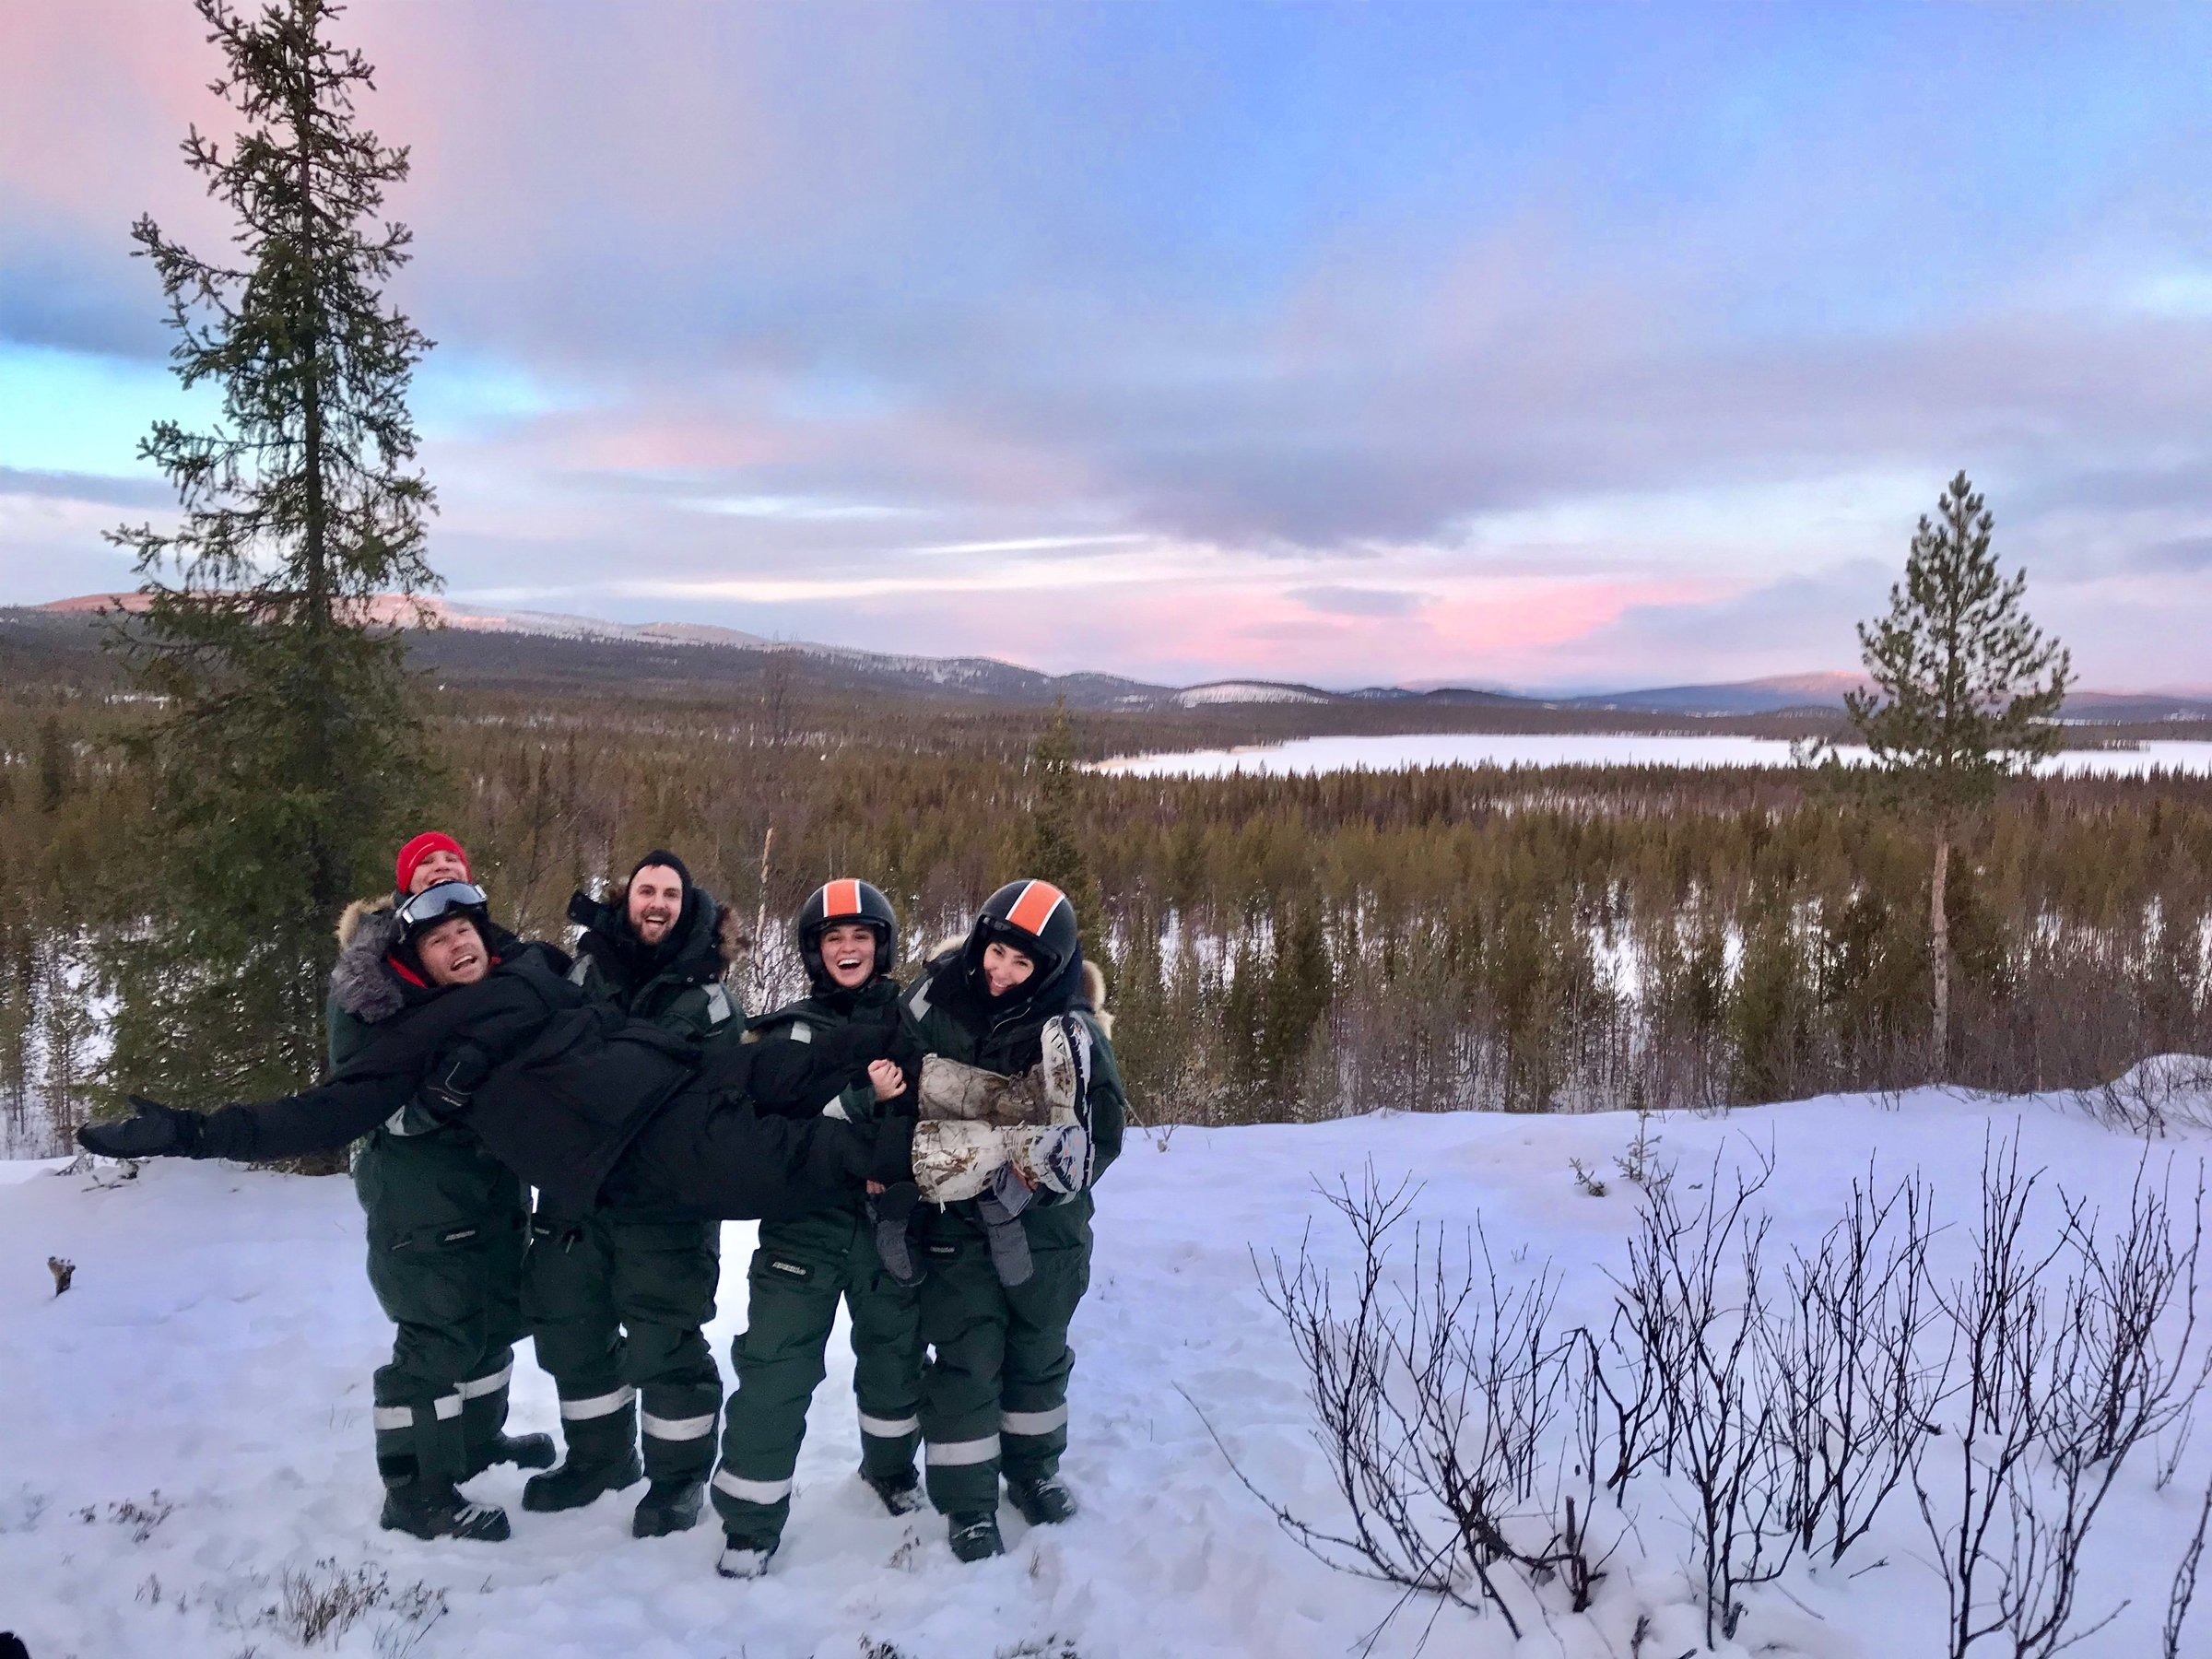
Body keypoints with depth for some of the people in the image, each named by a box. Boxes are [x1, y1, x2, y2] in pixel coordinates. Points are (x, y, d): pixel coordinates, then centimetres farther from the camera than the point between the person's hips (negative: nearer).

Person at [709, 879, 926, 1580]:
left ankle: (891, 1465, 43)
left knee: (895, 1352, 18)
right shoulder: (789, 1029, -3)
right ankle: (751, 1518, 11)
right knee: (775, 1370, -4)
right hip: (806, 1224, -2)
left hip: (891, 1223, 3)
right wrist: (861, 1098, -26)